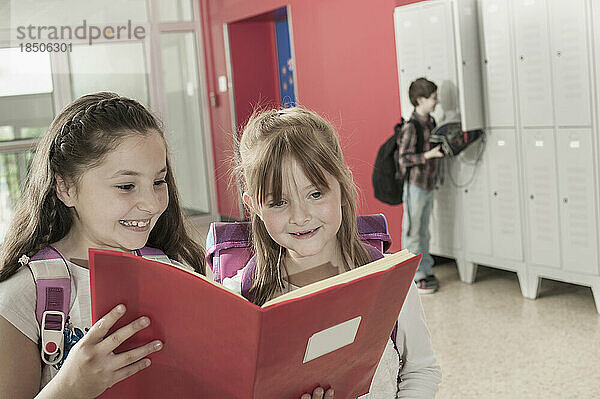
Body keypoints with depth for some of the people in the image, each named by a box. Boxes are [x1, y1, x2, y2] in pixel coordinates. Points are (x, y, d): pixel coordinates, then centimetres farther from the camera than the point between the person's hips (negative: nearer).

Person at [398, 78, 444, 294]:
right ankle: (415, 276, 10)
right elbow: (404, 159, -19)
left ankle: (426, 270, 26)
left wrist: (442, 149, 5)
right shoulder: (410, 127, -17)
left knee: (424, 231, 17)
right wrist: (429, 155, -22)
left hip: (429, 185, 8)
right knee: (412, 232, 2)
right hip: (414, 186, -8)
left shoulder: (431, 122, 8)